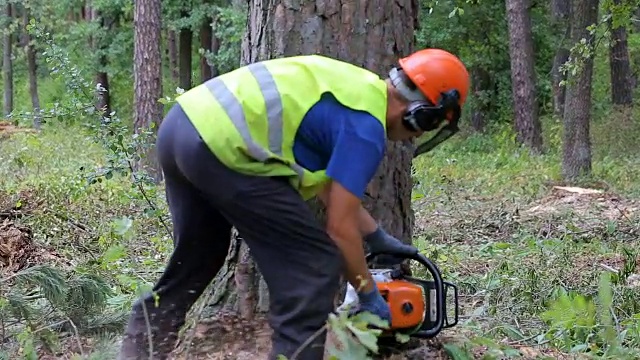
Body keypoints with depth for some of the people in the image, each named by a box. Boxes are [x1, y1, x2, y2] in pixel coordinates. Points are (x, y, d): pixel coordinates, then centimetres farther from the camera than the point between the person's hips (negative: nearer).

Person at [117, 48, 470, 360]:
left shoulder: (353, 84, 22)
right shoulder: (365, 126, -4)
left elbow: (327, 180, 30)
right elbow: (340, 227, -3)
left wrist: (377, 236, 36)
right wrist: (369, 293, 11)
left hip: (183, 124, 10)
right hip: (219, 146, -10)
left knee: (195, 260, 26)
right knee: (313, 262, 1)